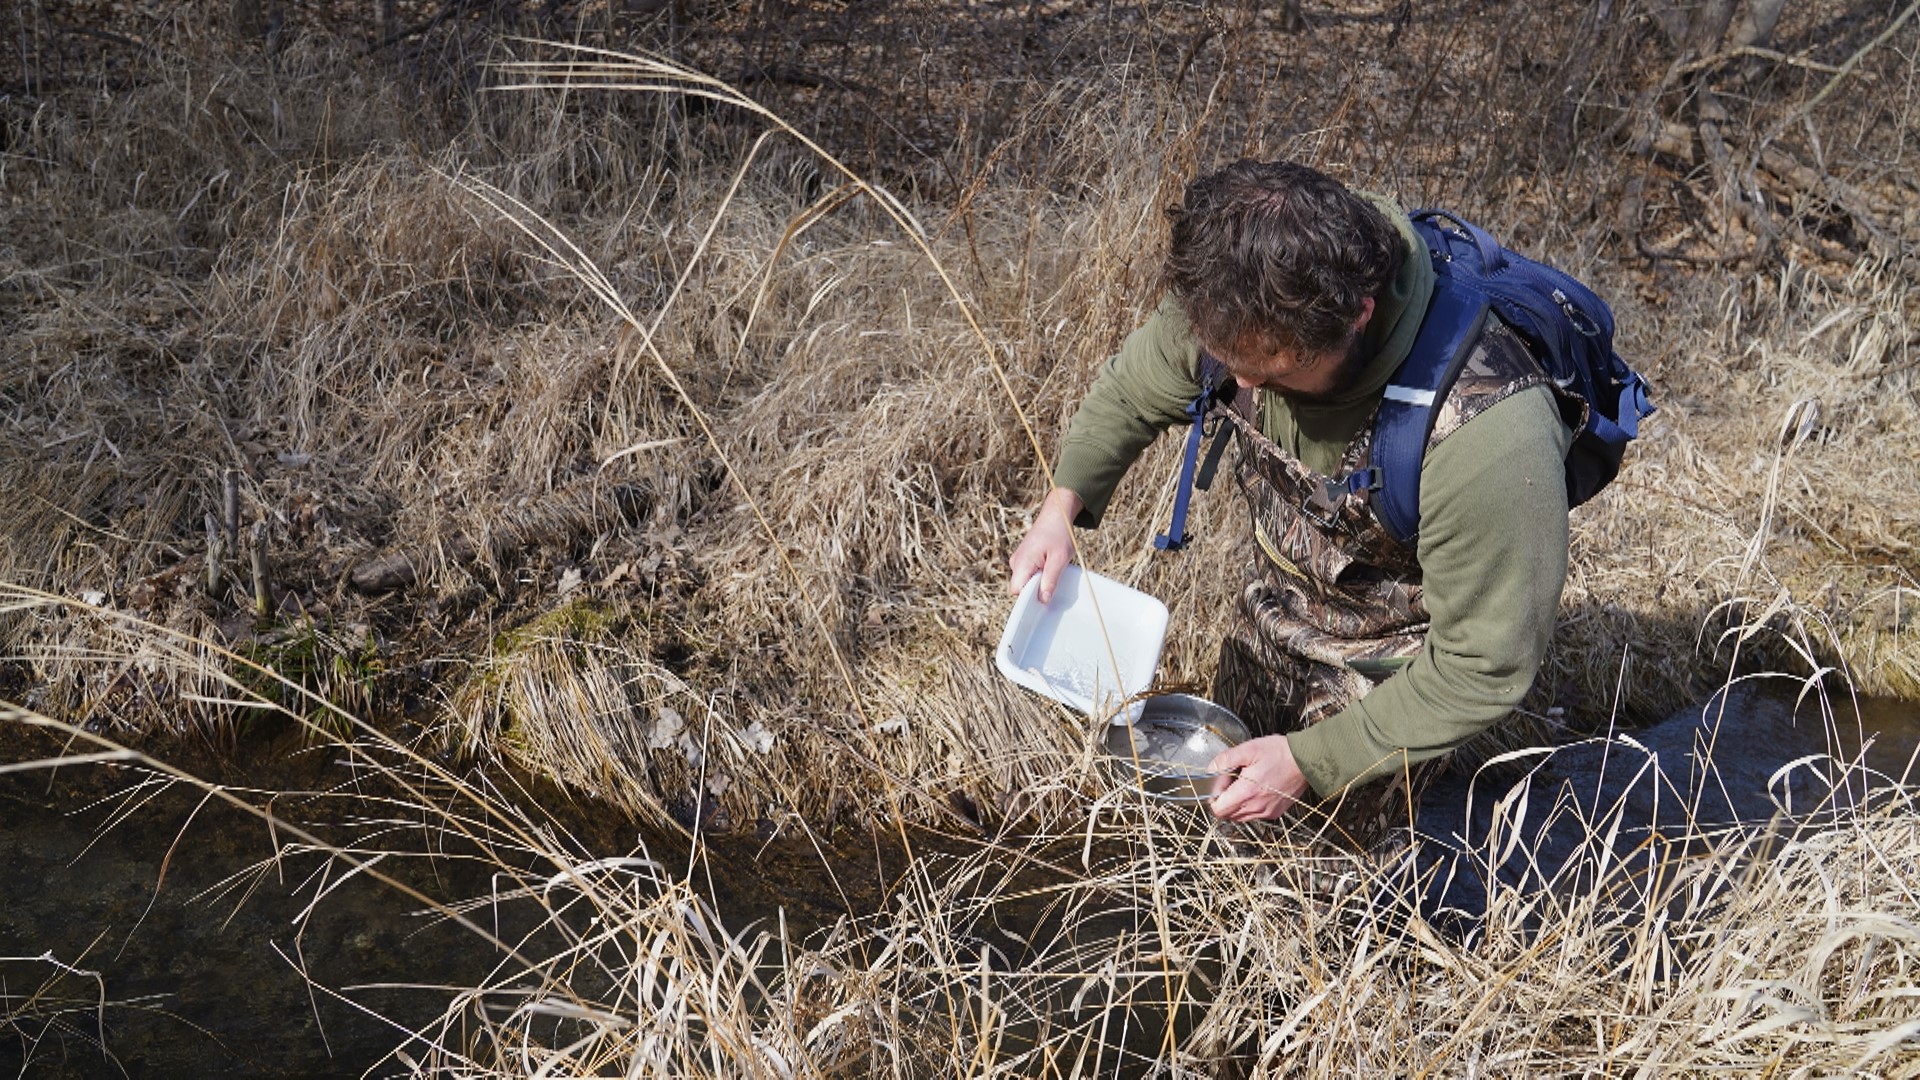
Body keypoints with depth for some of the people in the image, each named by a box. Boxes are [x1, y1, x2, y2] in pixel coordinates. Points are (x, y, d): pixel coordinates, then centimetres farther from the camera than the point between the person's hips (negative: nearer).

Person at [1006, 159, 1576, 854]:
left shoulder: (1485, 430, -43)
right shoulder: (1238, 304, -25)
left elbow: (1485, 665, -30)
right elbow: (1134, 387, -1)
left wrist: (1311, 761, -26)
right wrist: (1062, 505, -13)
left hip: (1393, 667, -5)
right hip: (1272, 616, 6)